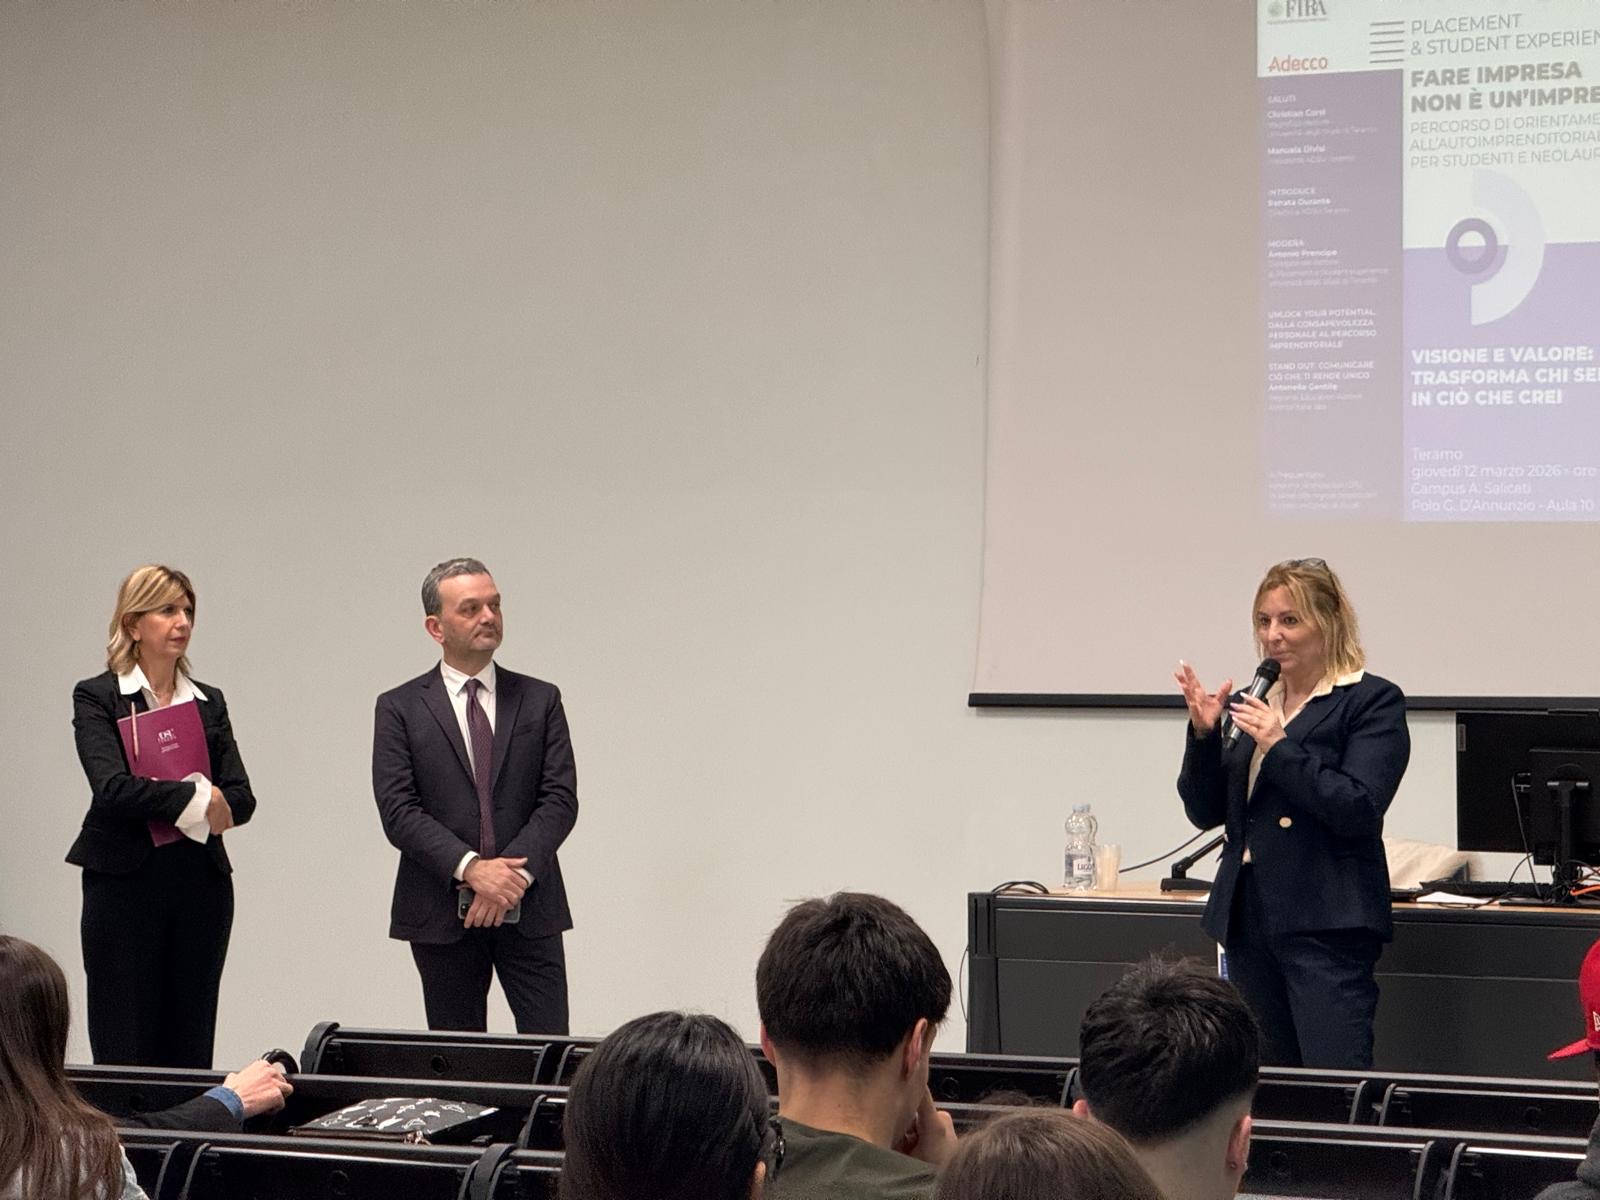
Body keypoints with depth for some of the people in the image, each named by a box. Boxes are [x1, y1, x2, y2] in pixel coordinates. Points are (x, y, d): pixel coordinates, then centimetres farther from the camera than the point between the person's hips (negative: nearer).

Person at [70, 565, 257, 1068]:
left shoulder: (208, 703, 12)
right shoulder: (97, 697, -1)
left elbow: (241, 798, 1)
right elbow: (113, 788, -16)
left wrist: (178, 801, -16)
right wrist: (195, 798, -16)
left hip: (202, 882, 4)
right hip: (125, 880, -4)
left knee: (191, 1046, 5)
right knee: (125, 1046, -3)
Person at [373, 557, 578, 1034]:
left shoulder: (540, 700, 8)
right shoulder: (400, 708, 3)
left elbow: (560, 798, 0)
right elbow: (398, 811, -6)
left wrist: (516, 874, -14)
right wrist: (470, 868, -18)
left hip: (528, 910, 1)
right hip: (442, 914, -1)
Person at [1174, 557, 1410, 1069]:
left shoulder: (1373, 701, -3)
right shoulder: (1249, 703, 15)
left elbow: (1358, 810, -14)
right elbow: (1206, 812, 13)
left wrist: (1280, 748, -19)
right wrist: (1203, 734, -2)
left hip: (1327, 925, -6)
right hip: (1249, 919, 6)